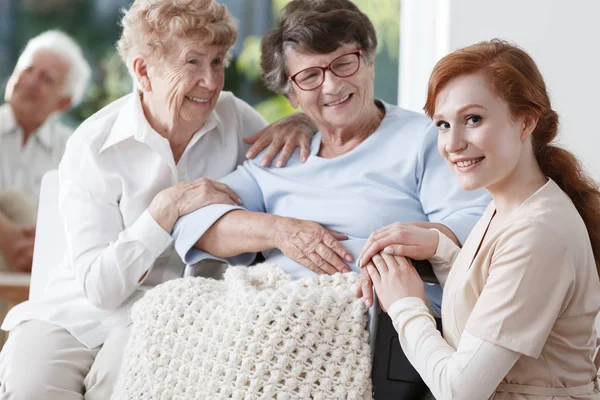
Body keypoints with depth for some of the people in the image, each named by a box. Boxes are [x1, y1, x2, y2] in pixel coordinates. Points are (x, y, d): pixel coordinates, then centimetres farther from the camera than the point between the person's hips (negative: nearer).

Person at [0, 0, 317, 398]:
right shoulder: (93, 146, -9)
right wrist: (167, 208, -24)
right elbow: (98, 287, -13)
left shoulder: (234, 117, 2)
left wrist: (302, 124, -6)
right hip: (79, 316, -1)